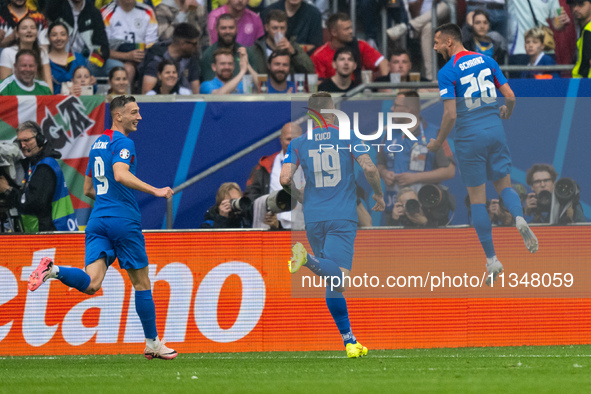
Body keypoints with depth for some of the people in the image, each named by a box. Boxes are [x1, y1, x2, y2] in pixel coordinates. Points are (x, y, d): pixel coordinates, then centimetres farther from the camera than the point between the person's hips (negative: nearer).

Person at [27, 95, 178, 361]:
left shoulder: (97, 144, 20)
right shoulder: (123, 142, -6)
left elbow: (88, 190, 26)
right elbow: (120, 174, -24)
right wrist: (155, 191, -26)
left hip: (97, 220, 7)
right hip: (124, 220, -7)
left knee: (91, 284, -9)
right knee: (141, 283, 6)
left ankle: (53, 270, -33)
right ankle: (153, 344, 13)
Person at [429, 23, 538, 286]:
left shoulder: (447, 72, -10)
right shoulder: (487, 61, 6)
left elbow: (450, 114, -16)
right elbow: (510, 96, 4)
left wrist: (438, 143, -1)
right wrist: (506, 113, 26)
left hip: (469, 136, -4)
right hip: (495, 131, 4)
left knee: (477, 199, 4)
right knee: (504, 185, 16)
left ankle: (492, 261, 4)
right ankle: (520, 219, -19)